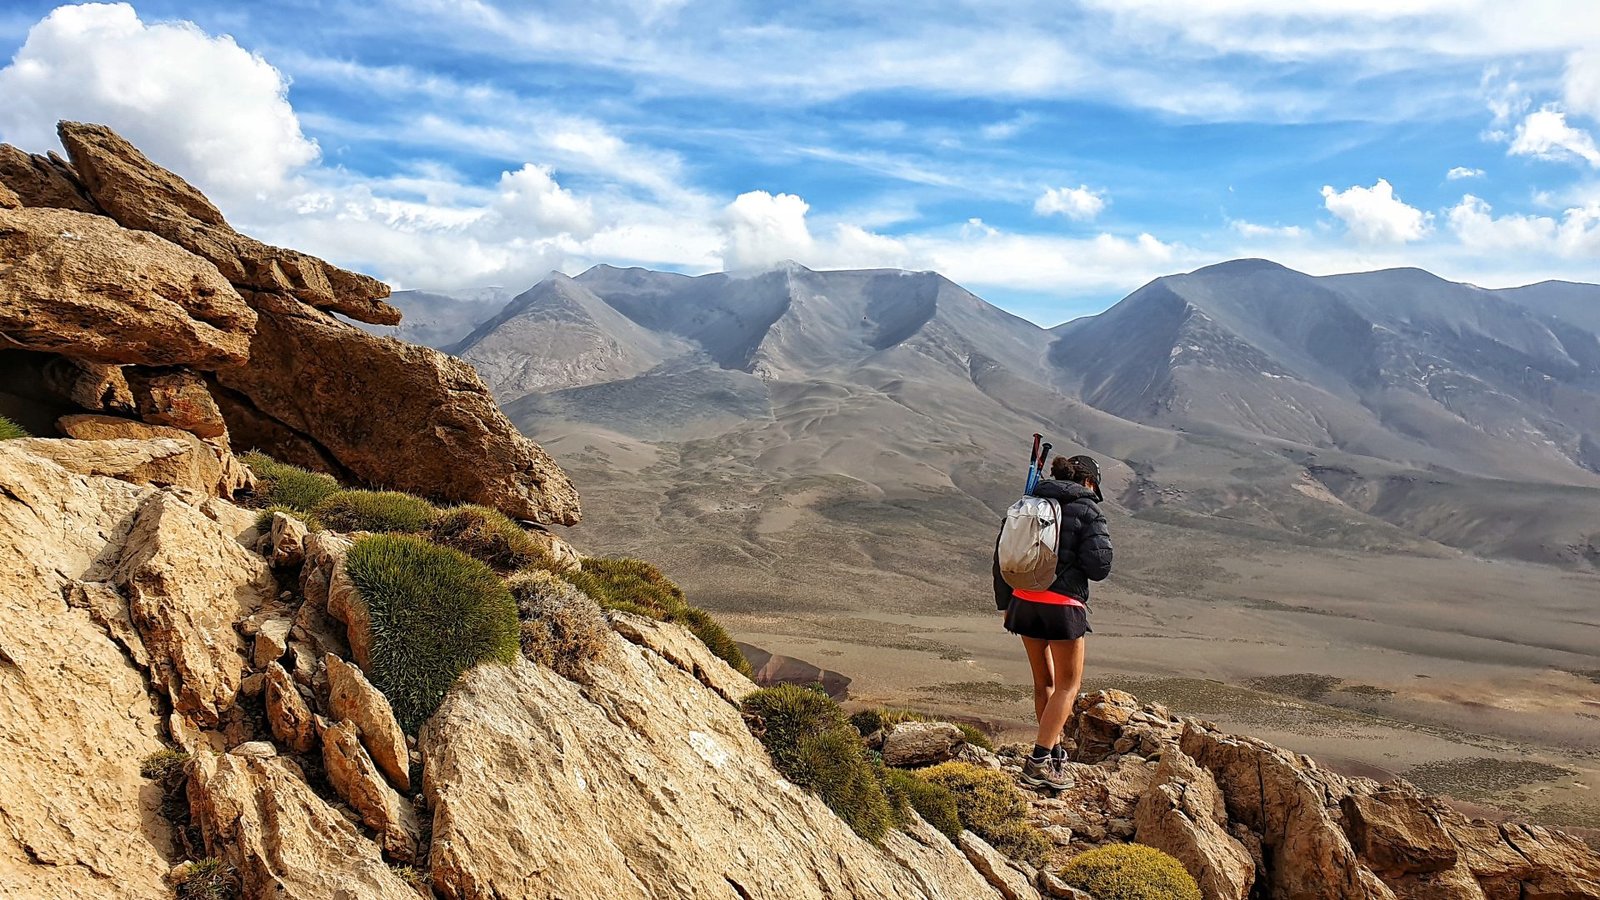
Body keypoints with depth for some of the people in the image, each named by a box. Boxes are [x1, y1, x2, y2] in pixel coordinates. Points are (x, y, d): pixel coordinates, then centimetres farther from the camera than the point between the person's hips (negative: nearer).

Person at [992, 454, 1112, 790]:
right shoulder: (1088, 511, -5)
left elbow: (1002, 554, 12)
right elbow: (1098, 567, -11)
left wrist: (1005, 603, 19)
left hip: (1024, 601, 6)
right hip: (1064, 605, -6)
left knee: (1044, 682, 19)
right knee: (1068, 685, 7)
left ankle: (1055, 754, 32)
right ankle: (1039, 762, -2)